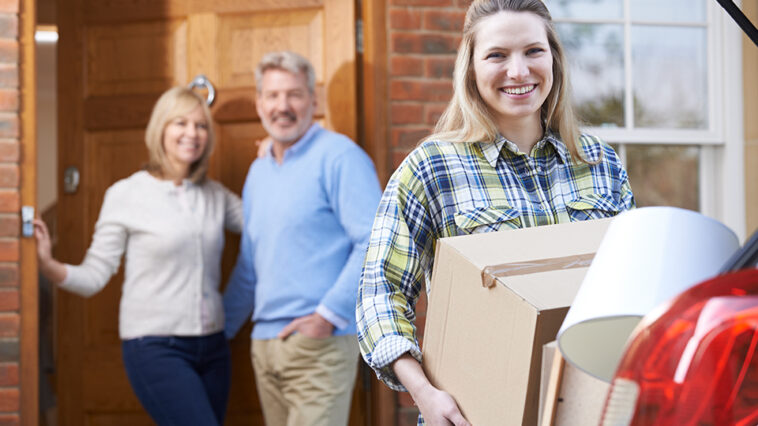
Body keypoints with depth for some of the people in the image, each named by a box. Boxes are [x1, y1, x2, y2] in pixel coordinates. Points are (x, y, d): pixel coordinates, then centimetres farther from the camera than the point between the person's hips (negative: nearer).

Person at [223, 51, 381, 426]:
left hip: (319, 345, -7)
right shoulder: (258, 171, 19)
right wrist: (220, 329, 25)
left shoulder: (338, 157, -6)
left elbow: (375, 241, -15)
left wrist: (329, 315, -17)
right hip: (265, 344, 8)